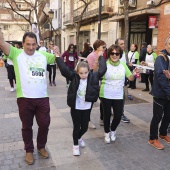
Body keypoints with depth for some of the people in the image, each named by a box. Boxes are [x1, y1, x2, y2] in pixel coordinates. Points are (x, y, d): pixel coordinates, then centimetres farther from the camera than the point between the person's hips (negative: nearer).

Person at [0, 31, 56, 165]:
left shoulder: (43, 55, 7)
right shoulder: (16, 54, -2)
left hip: (42, 97, 3)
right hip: (24, 98, -2)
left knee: (44, 124, 14)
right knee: (27, 126, 14)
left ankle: (41, 146, 39)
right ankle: (29, 150, 34)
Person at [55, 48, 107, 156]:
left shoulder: (93, 77, -8)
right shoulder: (74, 77, -12)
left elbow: (102, 70, -9)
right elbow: (64, 69, -20)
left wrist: (101, 57, -2)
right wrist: (58, 56, -22)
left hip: (87, 107, 2)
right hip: (76, 107, -2)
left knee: (85, 127, 15)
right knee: (76, 127, 9)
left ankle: (79, 138, 47)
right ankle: (76, 145, 30)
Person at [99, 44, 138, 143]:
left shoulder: (123, 65, 1)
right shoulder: (105, 65, -9)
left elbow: (131, 78, 5)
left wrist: (134, 74, -17)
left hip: (119, 96, 3)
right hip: (106, 95, -2)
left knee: (118, 116, 5)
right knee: (107, 115, 10)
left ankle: (113, 131, 36)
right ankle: (107, 133, 36)